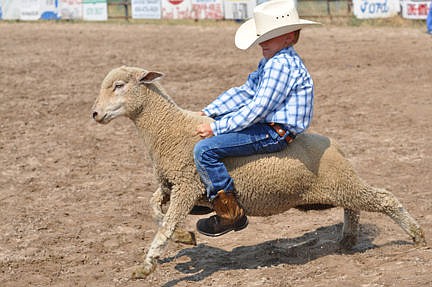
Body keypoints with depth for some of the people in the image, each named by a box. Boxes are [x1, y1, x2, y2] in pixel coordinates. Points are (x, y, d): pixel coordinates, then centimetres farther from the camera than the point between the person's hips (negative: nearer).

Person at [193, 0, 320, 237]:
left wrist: (217, 128, -21)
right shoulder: (270, 63, 16)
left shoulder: (281, 65, -19)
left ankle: (230, 214, -16)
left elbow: (258, 108, -23)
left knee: (204, 150, -22)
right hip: (267, 126, 12)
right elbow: (245, 91, 18)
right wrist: (208, 112, 9)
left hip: (275, 133, -12)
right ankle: (208, 195, 27)